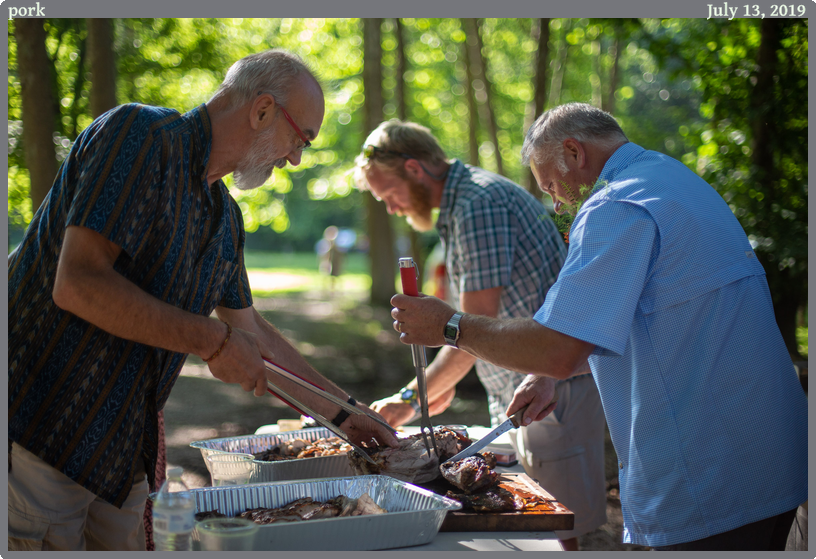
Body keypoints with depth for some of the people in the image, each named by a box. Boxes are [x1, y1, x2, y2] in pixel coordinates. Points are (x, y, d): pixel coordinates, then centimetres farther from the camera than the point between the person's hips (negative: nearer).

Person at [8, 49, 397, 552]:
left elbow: (247, 327, 22)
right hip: (40, 431, -8)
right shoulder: (140, 134, -15)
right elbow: (77, 285, -25)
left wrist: (342, 411, 23)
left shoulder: (225, 217, 12)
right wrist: (213, 340, -19)